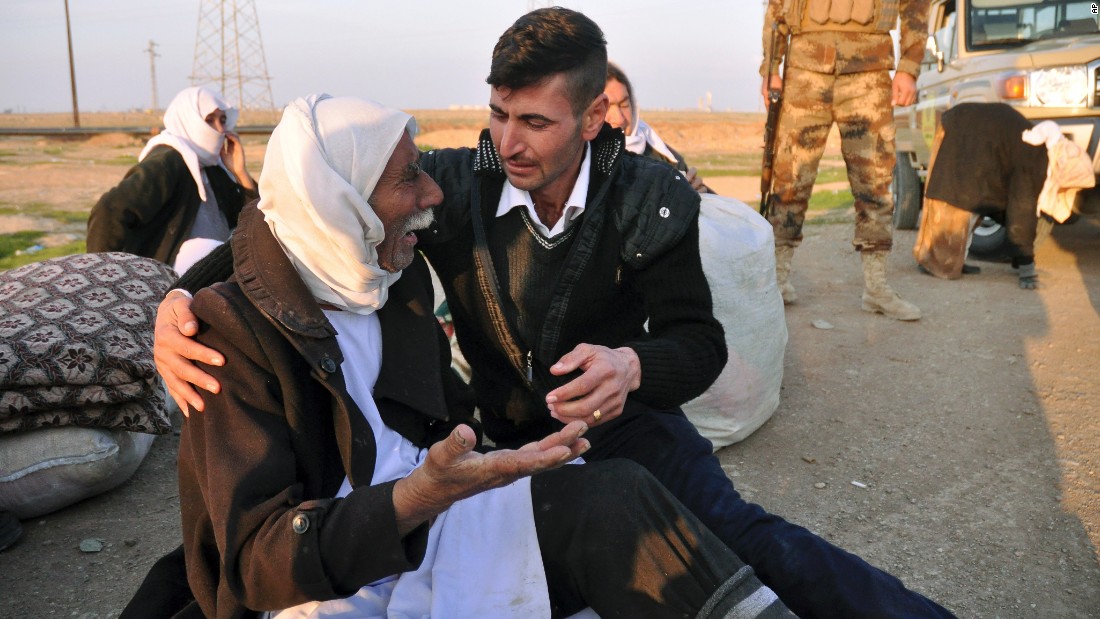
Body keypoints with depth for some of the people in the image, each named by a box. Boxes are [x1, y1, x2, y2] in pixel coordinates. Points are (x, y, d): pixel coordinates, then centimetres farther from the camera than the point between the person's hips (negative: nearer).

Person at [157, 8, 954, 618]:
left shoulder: (649, 199, -10)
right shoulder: (456, 186, -11)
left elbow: (701, 340, -8)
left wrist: (633, 367, -33)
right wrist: (185, 294, -25)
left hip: (627, 418, -1)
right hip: (510, 438, 1)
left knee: (739, 535, -23)